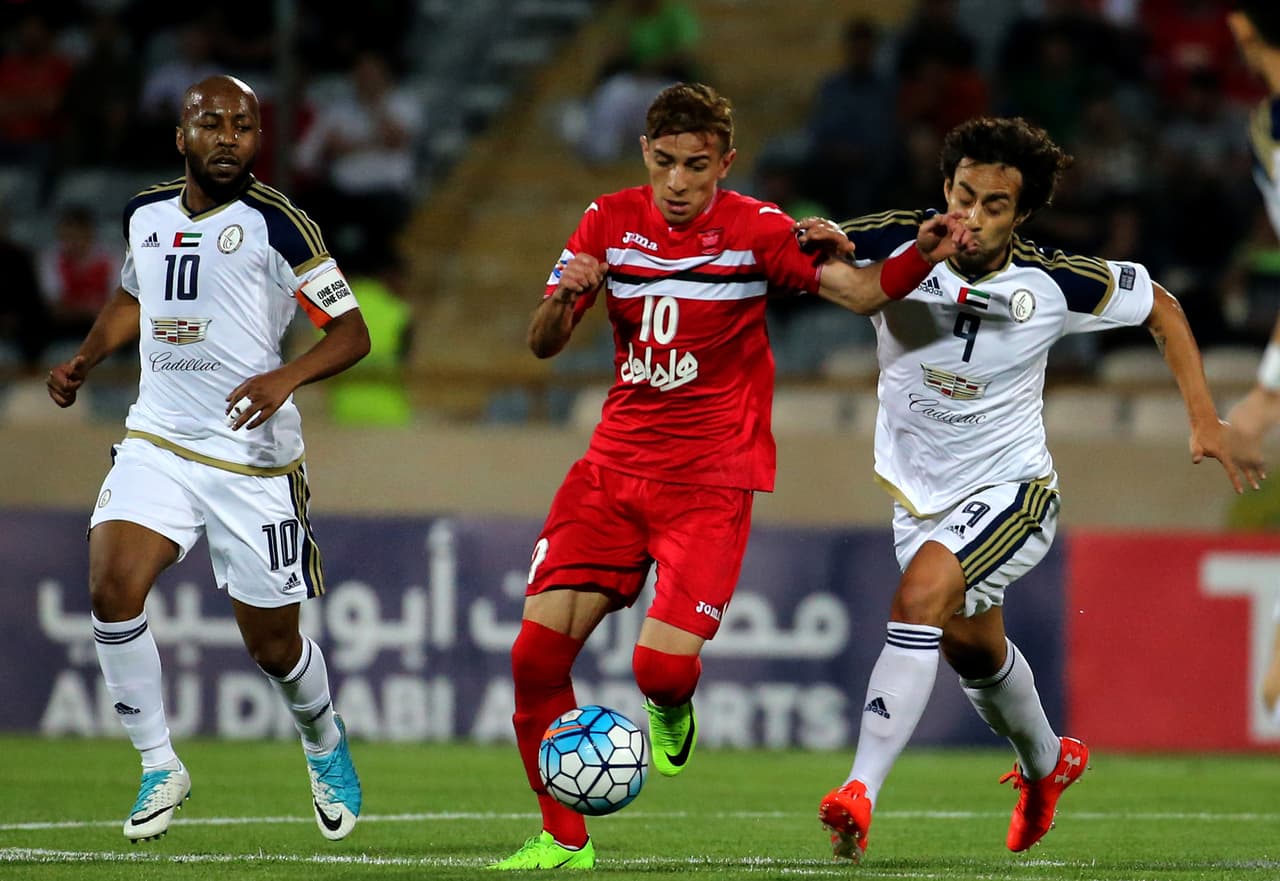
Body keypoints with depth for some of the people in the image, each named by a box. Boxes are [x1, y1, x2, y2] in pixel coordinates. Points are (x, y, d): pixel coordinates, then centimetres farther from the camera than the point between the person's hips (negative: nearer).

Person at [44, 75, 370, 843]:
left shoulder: (277, 224, -9)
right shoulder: (148, 215, 7)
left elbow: (352, 332, -10)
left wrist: (286, 377, -27)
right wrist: (85, 360, 12)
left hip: (253, 456, -4)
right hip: (158, 442, 4)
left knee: (273, 646, 4)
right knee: (112, 588, -21)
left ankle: (325, 744, 38)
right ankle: (161, 768, -5)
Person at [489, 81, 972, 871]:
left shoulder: (756, 230, -7)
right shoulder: (610, 221, 4)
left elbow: (862, 290, -17)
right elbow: (543, 345, 4)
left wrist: (921, 258, -37)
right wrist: (565, 297, -18)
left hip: (709, 481, -4)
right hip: (614, 469, 4)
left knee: (663, 665, -20)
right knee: (537, 651, -8)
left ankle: (671, 713, 20)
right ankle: (564, 840, 8)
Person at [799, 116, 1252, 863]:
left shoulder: (1053, 284, -18)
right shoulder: (899, 246, -17)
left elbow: (1161, 306, 0)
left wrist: (1205, 419, -5)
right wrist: (817, 243, -34)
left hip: (1012, 490, -4)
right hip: (919, 491, 4)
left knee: (924, 590, -32)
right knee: (973, 649, 24)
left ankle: (861, 793, -35)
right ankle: (1046, 764, 57)